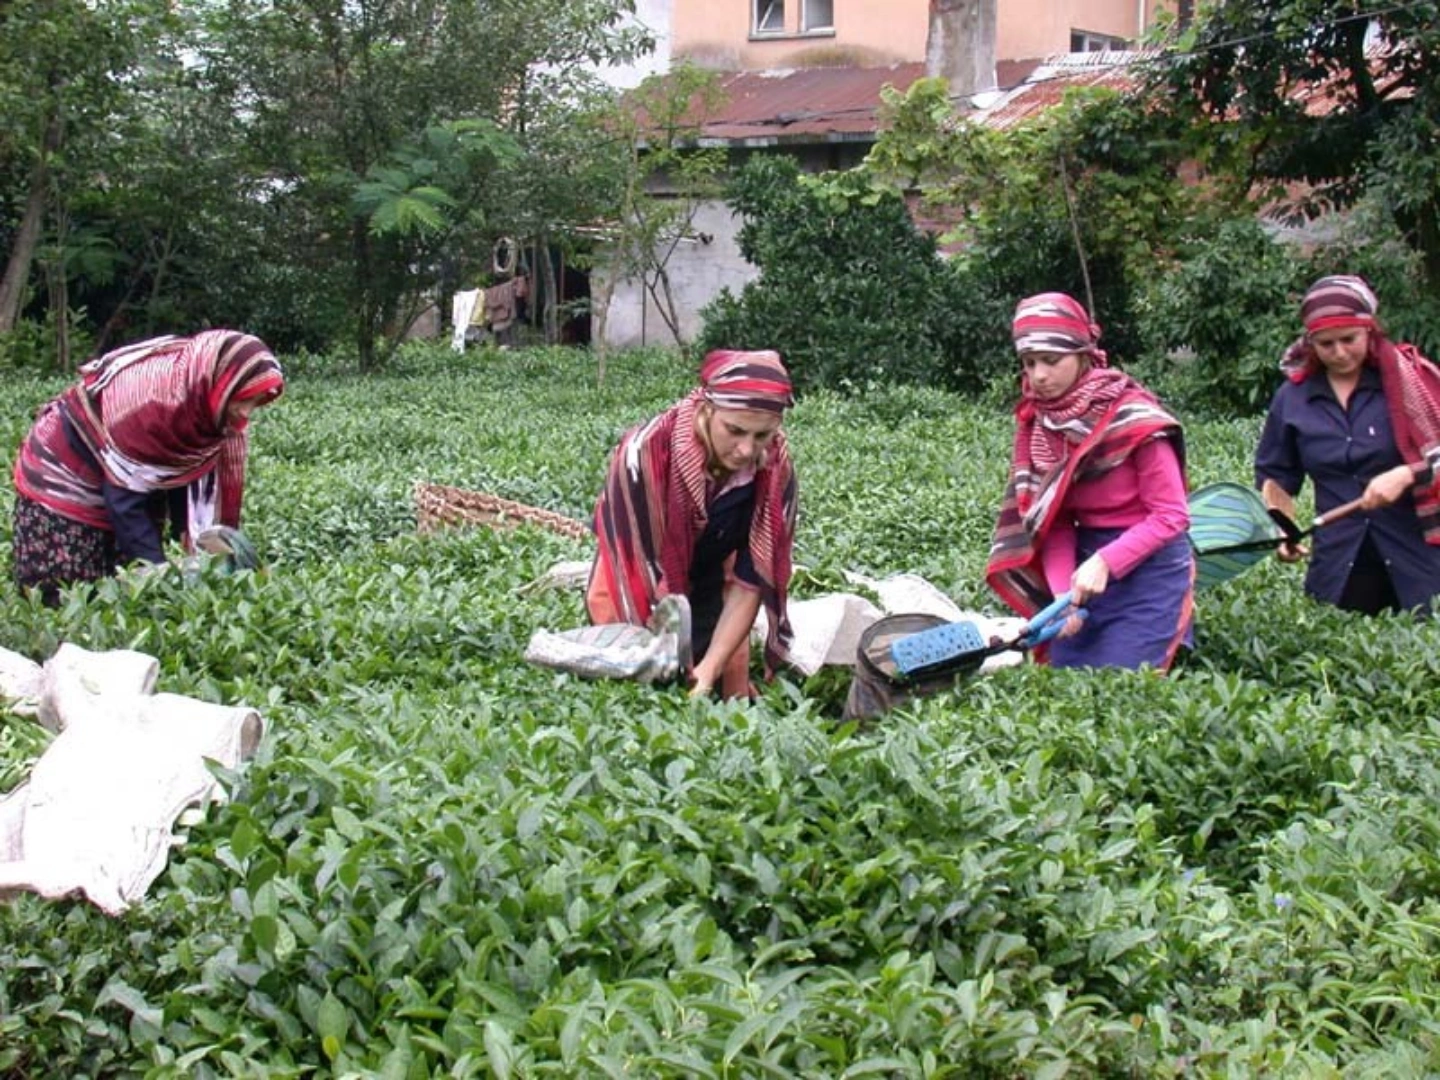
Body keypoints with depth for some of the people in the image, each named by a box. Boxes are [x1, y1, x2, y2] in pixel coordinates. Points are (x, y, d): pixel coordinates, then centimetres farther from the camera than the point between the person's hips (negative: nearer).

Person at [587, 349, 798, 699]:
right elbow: (638, 567, -29)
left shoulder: (776, 470, -21)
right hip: (635, 611, -3)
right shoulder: (646, 452, -31)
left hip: (711, 606, 3)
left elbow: (751, 581, -16)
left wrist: (712, 667, -27)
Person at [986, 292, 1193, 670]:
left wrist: (1105, 562, -24)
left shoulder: (1132, 416, -16)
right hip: (1085, 564, 5)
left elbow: (1171, 516, -14)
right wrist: (1062, 590, -15)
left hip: (1148, 566, -5)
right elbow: (1052, 521, 0)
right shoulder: (1034, 420, 0)